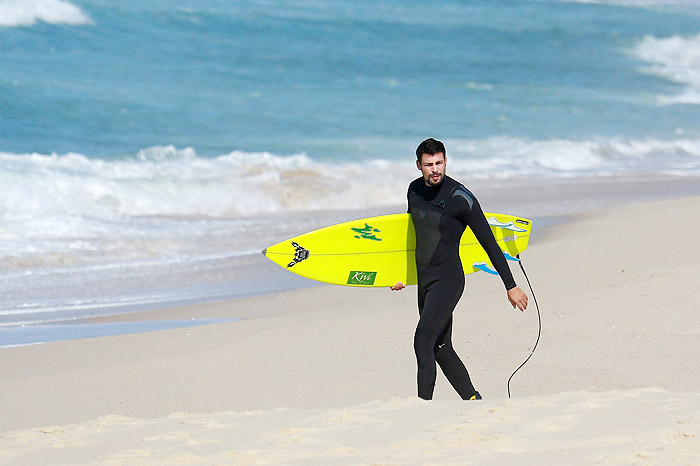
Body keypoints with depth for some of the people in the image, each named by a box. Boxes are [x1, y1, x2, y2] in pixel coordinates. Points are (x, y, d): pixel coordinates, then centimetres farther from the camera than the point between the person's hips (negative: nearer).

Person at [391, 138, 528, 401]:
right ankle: (474, 402, 21)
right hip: (424, 280, 8)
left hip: (448, 280, -8)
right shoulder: (415, 190, 6)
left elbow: (489, 244, -10)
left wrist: (511, 287, -9)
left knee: (423, 341, -21)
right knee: (441, 350, 10)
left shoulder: (460, 198, -14)